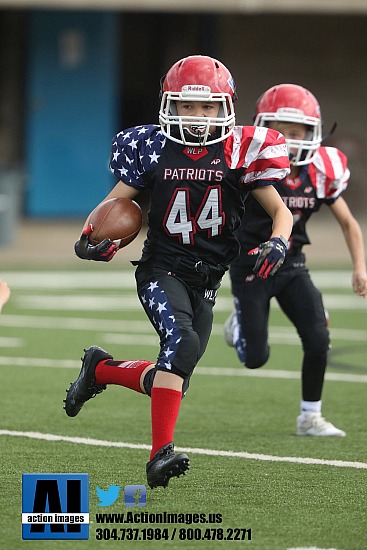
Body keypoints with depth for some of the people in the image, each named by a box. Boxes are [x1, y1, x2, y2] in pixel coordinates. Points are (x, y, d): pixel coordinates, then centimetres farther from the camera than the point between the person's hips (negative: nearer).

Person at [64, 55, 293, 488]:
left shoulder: (241, 152, 0)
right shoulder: (152, 148, 0)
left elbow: (281, 212, 5)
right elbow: (115, 203, 9)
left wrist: (277, 242, -16)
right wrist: (90, 238, -11)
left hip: (206, 281, 3)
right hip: (161, 269, -3)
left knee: (172, 381, 3)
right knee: (182, 342, -29)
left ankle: (100, 369, 32)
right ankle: (160, 455, -30)